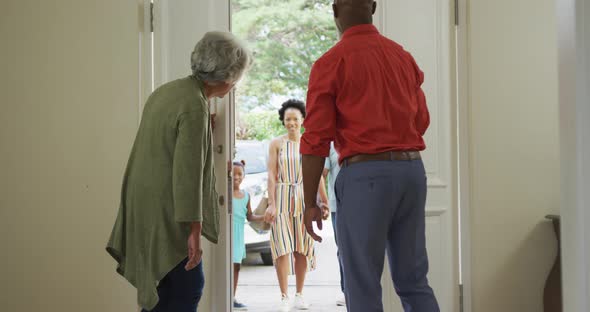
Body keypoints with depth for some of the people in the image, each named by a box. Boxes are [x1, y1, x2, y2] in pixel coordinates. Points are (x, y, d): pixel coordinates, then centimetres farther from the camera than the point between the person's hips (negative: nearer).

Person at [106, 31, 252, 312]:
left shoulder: (167, 90, 10)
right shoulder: (195, 108, -19)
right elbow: (187, 173, -23)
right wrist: (194, 230, -21)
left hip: (146, 209, 10)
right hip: (167, 217, -9)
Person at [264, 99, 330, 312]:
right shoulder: (276, 144, 2)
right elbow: (271, 175, -4)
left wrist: (325, 202, 4)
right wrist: (271, 204, -13)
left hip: (303, 199, 2)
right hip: (281, 198, -2)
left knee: (303, 248, 4)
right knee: (283, 247, -9)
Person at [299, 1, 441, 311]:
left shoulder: (330, 63, -5)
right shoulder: (404, 57, 13)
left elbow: (316, 139, -8)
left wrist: (309, 203, -4)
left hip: (365, 175, -6)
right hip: (412, 171, 6)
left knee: (363, 285, 1)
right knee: (413, 279, 13)